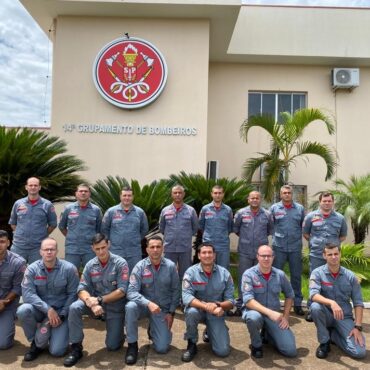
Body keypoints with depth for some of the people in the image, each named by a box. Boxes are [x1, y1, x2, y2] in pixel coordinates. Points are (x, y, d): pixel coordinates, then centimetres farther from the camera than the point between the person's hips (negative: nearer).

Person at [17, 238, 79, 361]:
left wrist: (62, 315, -13)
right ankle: (36, 342, -4)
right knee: (23, 310, -31)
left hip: (61, 311, -2)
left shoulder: (69, 269, -11)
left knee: (57, 351, -16)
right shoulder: (32, 269, -8)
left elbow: (72, 294, -7)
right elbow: (28, 294, -17)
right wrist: (48, 309, -26)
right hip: (40, 310, 2)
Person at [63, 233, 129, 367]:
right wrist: (91, 302, -31)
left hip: (115, 307, -2)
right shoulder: (90, 265, -4)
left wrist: (100, 300, -24)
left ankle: (118, 332, 31)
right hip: (96, 302, 3)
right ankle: (76, 348, -10)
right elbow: (82, 289, -11)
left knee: (112, 346, -5)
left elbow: (122, 291, -19)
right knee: (74, 308, -26)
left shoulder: (120, 263, -14)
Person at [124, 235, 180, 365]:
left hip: (163, 309, 1)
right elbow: (131, 292, -21)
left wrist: (171, 313, -3)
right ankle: (132, 345, -14)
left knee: (162, 348, -9)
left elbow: (175, 291, 0)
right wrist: (148, 303, -35)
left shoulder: (171, 266, -9)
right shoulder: (140, 266, -13)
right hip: (144, 305, 0)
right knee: (130, 307, -35)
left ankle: (153, 329, 27)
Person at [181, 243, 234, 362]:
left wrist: (218, 305, -27)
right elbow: (186, 297, -22)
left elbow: (230, 301, -5)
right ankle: (191, 345, -8)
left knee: (223, 351, -12)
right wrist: (205, 305, -38)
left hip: (216, 313, 1)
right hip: (198, 309, -1)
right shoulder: (191, 272, -11)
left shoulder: (224, 274, -5)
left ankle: (210, 333, 24)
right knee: (191, 312, -37)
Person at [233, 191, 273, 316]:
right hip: (245, 252, -1)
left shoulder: (267, 214, 2)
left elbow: (270, 229, 17)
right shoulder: (241, 213, -1)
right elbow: (235, 228, 11)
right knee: (243, 279, 2)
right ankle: (240, 305, 11)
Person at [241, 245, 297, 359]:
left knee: (290, 351, -9)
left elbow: (289, 295, 12)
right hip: (255, 311, -3)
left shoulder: (280, 275, -2)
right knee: (254, 317, -40)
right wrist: (269, 312, -34)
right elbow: (248, 300, -23)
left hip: (274, 315, 3)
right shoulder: (249, 274, -14)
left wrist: (285, 316, 1)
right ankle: (256, 345, -6)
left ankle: (268, 334, 22)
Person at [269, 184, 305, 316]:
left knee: (296, 276, 9)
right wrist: (275, 235, 1)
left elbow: (304, 226, 11)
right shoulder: (274, 208, 2)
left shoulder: (300, 208, 5)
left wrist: (298, 236, 5)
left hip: (296, 247, 1)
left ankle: (297, 304, 20)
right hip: (279, 247, -1)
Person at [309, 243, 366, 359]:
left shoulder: (350, 276, -2)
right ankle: (324, 342, -10)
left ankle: (331, 333, 11)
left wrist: (358, 327, -10)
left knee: (360, 352, -19)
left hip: (344, 317, 1)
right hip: (326, 315, -1)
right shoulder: (317, 273, -8)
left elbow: (358, 303, 0)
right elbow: (314, 295, -24)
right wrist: (332, 303, -41)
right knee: (315, 306, -36)